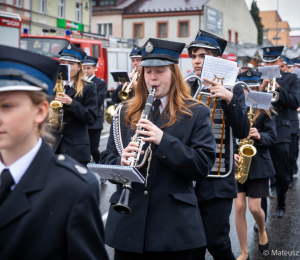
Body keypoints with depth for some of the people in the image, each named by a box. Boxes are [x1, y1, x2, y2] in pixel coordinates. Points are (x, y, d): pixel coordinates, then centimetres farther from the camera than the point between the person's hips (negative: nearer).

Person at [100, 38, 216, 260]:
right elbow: (106, 159, 9)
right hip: (127, 222, 3)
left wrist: (163, 140, -22)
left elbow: (203, 166, -9)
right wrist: (121, 161, -15)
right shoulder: (126, 112, 10)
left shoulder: (196, 113, 0)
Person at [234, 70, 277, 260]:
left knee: (254, 207, -4)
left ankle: (262, 230, 34)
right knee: (239, 207, -2)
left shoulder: (265, 110, -1)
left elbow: (273, 138, -4)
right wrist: (232, 153, -16)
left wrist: (260, 136, -24)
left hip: (258, 163, -1)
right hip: (236, 164, 2)